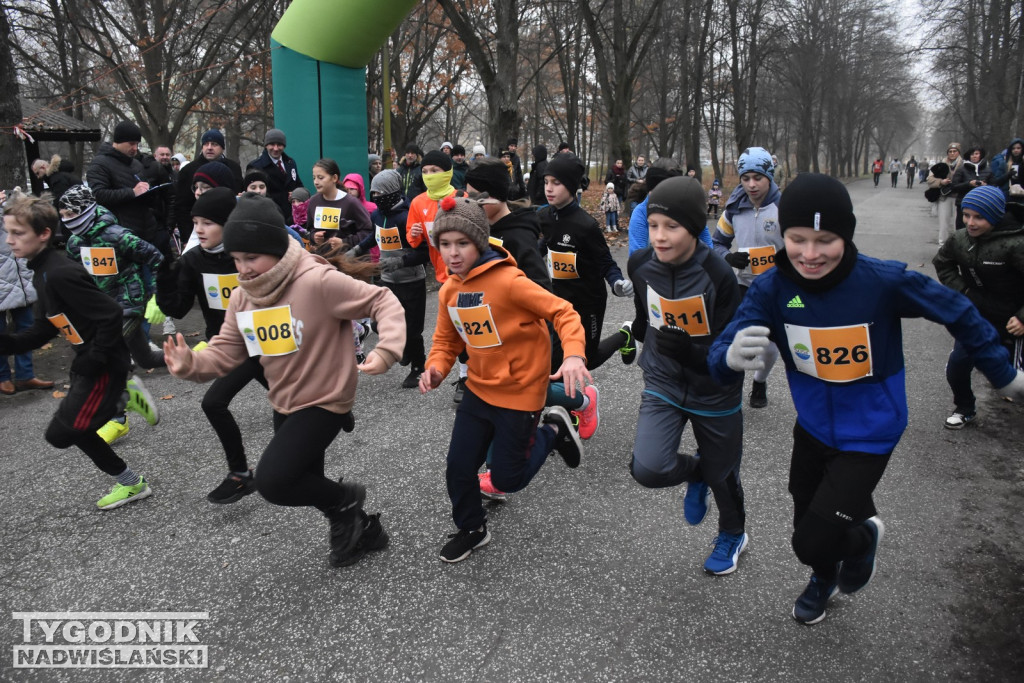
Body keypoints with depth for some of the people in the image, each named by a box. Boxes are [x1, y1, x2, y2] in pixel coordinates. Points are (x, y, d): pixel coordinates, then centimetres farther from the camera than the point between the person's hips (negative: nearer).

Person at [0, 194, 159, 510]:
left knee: (61, 434, -4)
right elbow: (44, 329, 13)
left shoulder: (61, 274, -24)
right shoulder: (42, 274, 8)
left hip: (105, 364, -10)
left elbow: (111, 315, -28)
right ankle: (123, 397, 21)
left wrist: (94, 361, -23)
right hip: (87, 361, 10)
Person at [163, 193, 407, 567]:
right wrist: (191, 364, -22)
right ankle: (363, 529, 45)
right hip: (284, 406, 8)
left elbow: (383, 302, -22)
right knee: (307, 485, 20)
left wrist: (387, 349, -39)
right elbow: (224, 353, -1)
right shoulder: (241, 297, -1)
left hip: (324, 402, -8)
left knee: (272, 481, -18)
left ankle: (345, 498, 10)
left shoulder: (317, 281, -25)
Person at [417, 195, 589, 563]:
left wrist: (573, 355, -38)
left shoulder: (508, 280, -22)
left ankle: (553, 431, 28)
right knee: (459, 468, 7)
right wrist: (436, 368, -10)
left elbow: (563, 312, -22)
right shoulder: (448, 290, 0)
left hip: (519, 391, -6)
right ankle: (471, 529, 34)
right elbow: (446, 339, 11)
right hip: (478, 390, 6)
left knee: (506, 478, 4)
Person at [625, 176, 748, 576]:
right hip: (662, 385, 3)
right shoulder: (641, 264, -12)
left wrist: (687, 351, -33)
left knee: (721, 473, 16)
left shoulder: (718, 276, -25)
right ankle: (694, 473, 20)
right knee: (647, 469, -18)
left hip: (714, 393, -2)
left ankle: (733, 535, 51)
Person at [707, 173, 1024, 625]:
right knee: (807, 526, 24)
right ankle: (825, 580, 60)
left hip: (867, 435, -3)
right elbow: (720, 355, -28)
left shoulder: (885, 281, -26)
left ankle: (863, 536, 29)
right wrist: (732, 356, -53)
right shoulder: (772, 288, -21)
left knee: (814, 542, -8)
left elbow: (957, 313, -9)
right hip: (813, 426, 4)